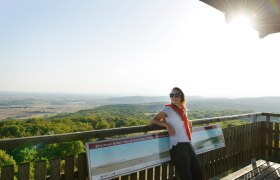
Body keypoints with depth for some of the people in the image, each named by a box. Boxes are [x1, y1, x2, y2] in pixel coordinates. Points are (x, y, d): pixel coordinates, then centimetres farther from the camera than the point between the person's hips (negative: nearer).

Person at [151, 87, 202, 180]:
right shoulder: (168, 108, -6)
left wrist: (189, 123, 12)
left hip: (188, 145, 7)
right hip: (177, 147, -7)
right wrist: (167, 125, -18)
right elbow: (154, 120, -6)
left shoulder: (183, 109, 12)